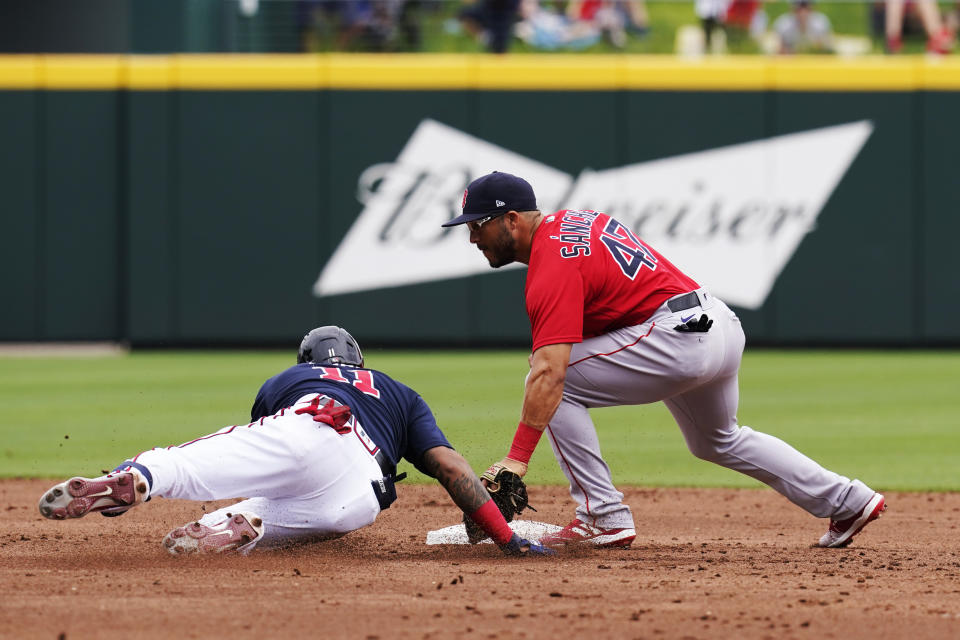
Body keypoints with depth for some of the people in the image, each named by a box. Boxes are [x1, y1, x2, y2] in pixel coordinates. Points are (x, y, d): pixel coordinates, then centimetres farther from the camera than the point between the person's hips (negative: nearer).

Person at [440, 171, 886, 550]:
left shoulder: (552, 266, -16)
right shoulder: (573, 221, 13)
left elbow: (550, 374, -27)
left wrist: (516, 458, -32)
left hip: (677, 338, -11)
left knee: (551, 383, -9)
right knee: (719, 442, 32)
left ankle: (604, 517, -9)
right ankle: (846, 502, 34)